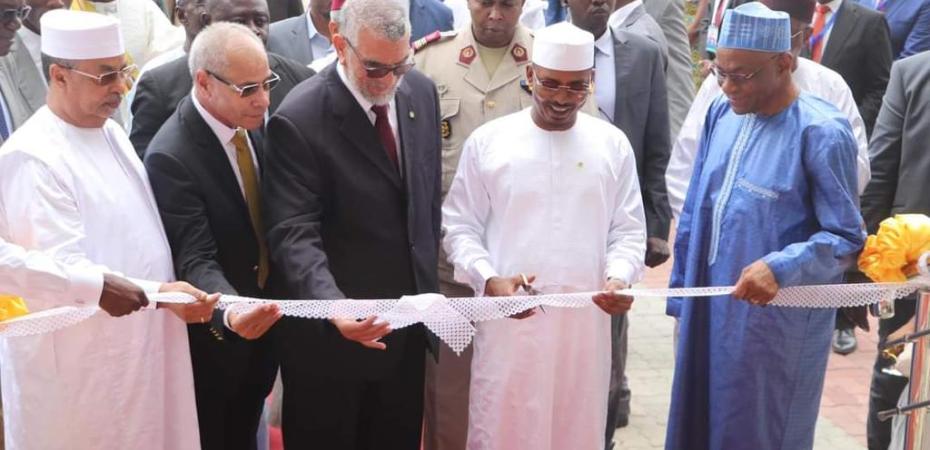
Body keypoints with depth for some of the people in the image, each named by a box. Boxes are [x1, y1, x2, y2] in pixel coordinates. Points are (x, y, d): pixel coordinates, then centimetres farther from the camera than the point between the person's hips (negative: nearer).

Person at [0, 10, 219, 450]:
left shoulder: (111, 132, 9)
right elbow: (64, 267, -23)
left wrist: (172, 294, 11)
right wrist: (158, 293, -29)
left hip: (139, 344, 8)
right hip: (77, 364, -8)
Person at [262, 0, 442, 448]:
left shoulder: (422, 92, 1)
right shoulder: (299, 120, -19)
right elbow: (294, 235, -24)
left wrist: (428, 284, 12)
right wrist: (333, 307, -38)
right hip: (330, 334, -5)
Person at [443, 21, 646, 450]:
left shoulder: (613, 144, 4)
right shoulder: (487, 141, -1)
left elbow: (628, 230, 8)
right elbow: (459, 225, 2)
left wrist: (618, 277, -12)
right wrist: (488, 279, -14)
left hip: (585, 320, 2)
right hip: (508, 318, -1)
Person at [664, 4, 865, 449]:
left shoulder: (821, 132, -17)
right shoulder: (722, 112, 2)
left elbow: (847, 238, -15)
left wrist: (780, 268, -30)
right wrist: (682, 288, 11)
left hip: (777, 321, -6)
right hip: (708, 308, 6)